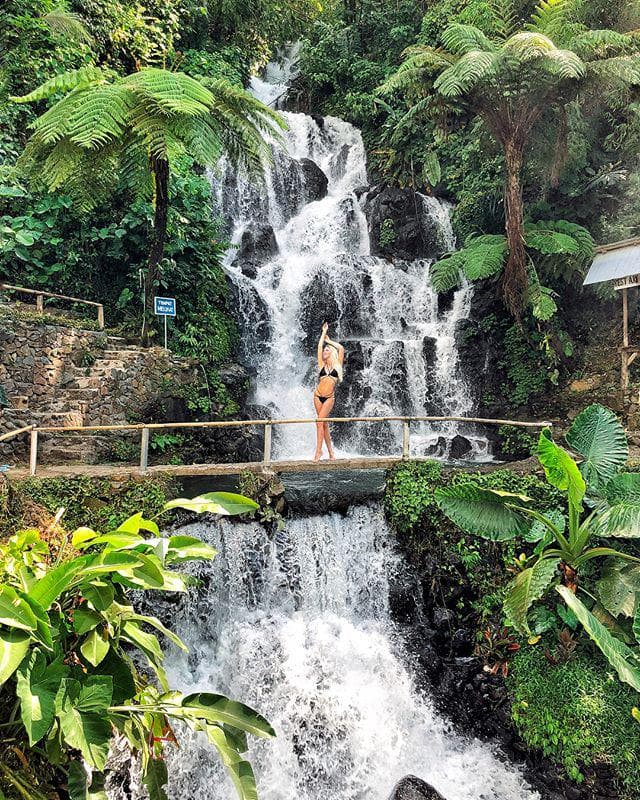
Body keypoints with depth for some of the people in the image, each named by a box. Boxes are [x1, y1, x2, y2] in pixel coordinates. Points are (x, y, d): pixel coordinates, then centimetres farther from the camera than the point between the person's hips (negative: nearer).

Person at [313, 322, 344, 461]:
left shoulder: (337, 365, 5)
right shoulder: (322, 365, 10)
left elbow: (341, 348, -2)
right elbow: (319, 347, 10)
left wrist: (329, 341, 11)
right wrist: (324, 332, 19)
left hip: (329, 398, -3)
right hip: (318, 396, 3)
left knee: (320, 422, -15)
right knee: (324, 424, 5)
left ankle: (318, 450, -13)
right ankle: (330, 452, 12)